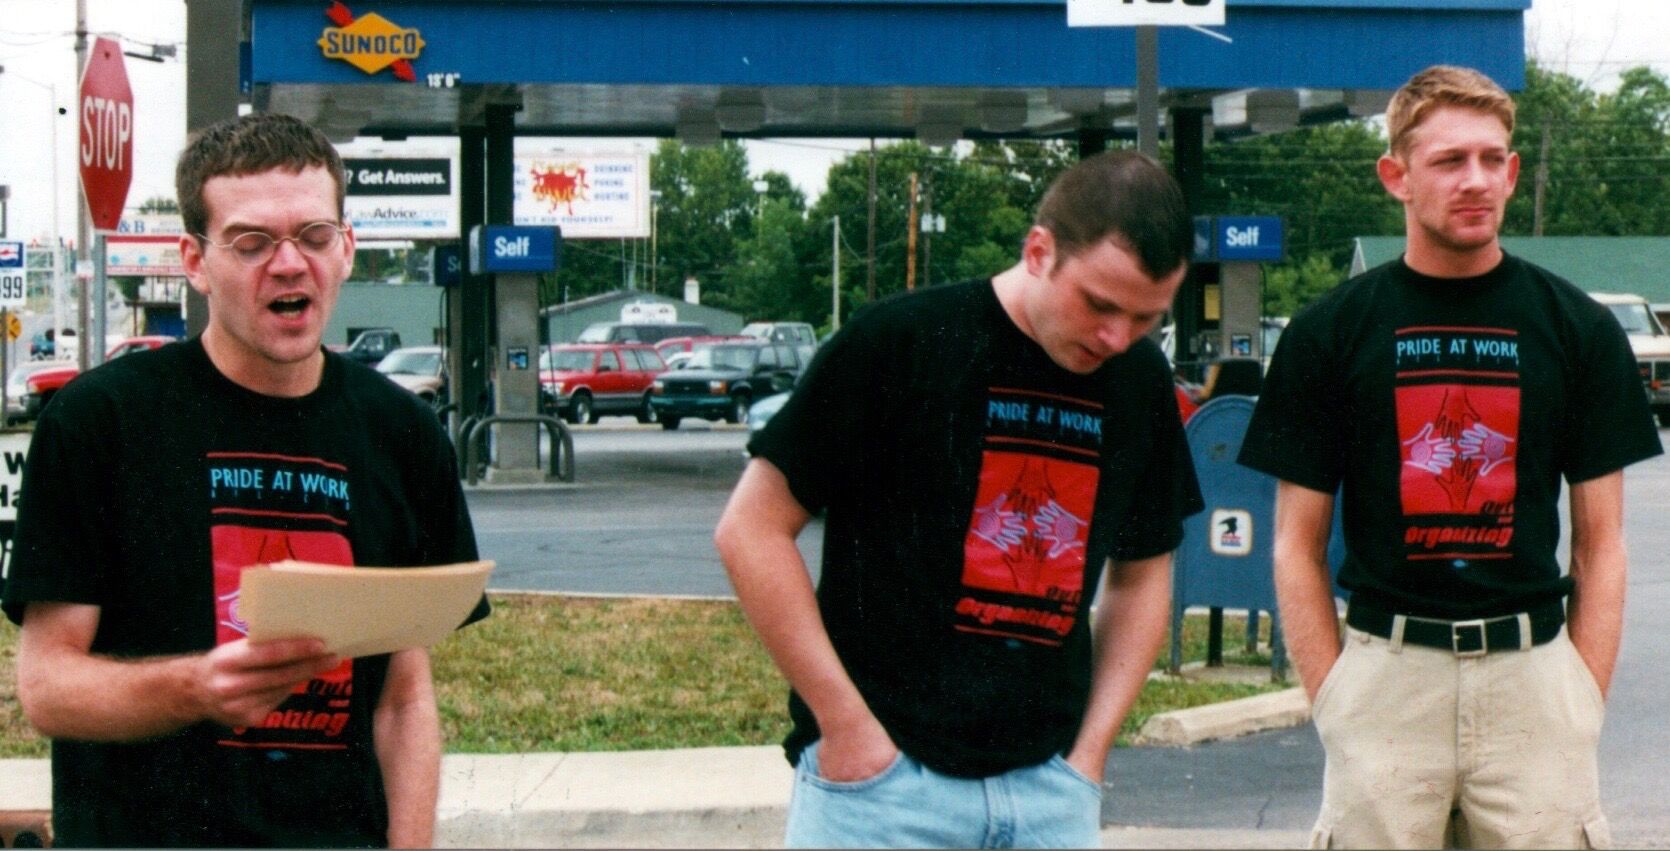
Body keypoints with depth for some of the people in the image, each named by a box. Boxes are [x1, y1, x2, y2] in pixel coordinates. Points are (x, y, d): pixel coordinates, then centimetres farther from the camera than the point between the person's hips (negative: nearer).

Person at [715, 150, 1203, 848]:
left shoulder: (1140, 380, 4)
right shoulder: (898, 344, -10)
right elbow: (751, 531, -8)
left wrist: (1090, 750, 4)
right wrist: (846, 725, -11)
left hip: (1048, 789, 4)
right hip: (881, 777, -4)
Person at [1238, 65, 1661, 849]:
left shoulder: (1578, 329, 5)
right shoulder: (1330, 332, 3)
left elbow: (1600, 543, 7)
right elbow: (1298, 546, 5)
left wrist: (1585, 705, -2)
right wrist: (1331, 705, -4)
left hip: (1533, 671, 1)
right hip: (1385, 671, -1)